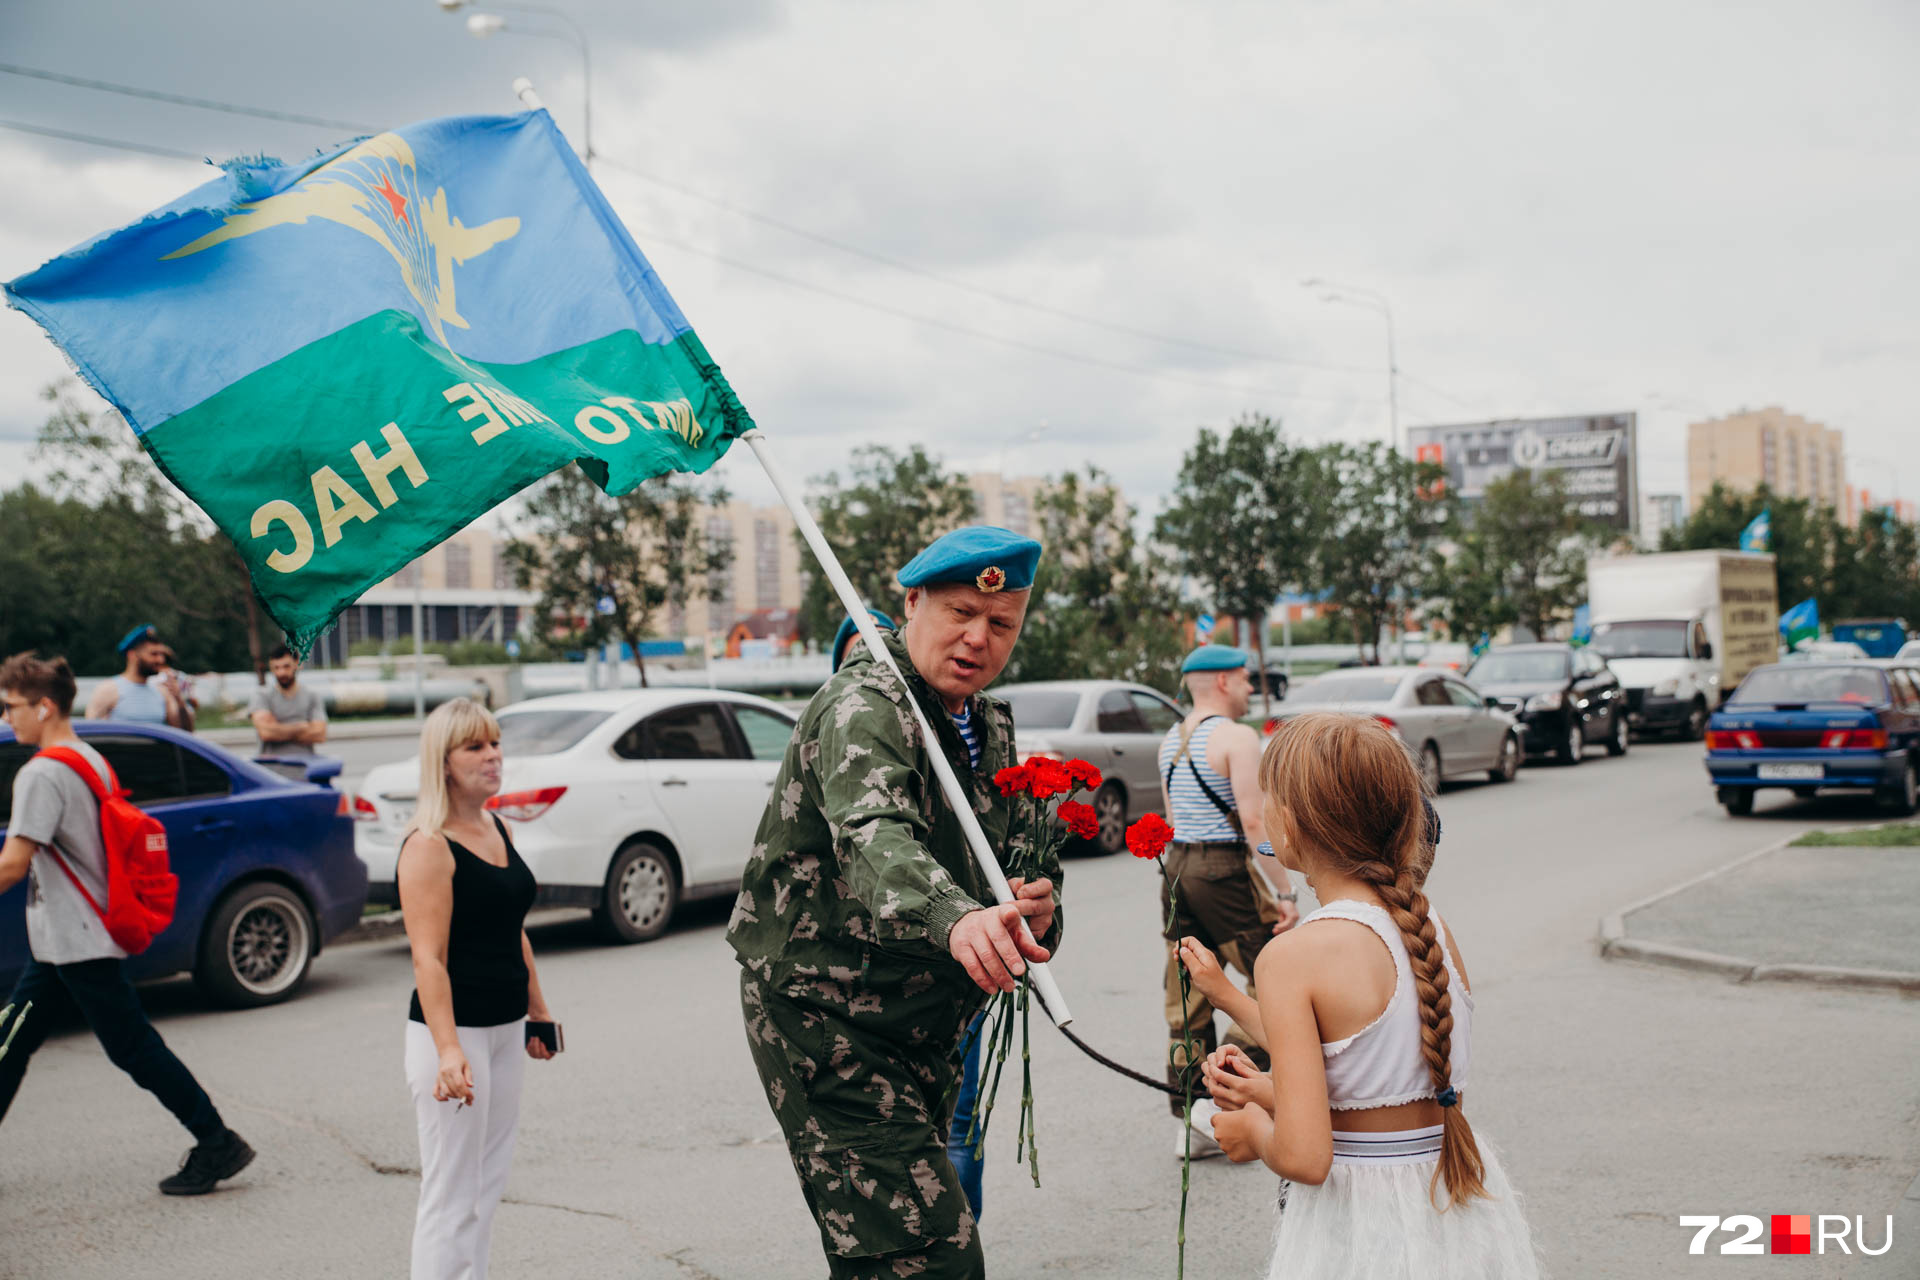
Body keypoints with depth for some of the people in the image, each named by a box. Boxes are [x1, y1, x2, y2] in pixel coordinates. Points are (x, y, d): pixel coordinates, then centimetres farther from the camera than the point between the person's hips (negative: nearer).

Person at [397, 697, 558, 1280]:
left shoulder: (498, 829, 10)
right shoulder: (428, 846, -15)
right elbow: (429, 958, -21)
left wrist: (538, 1011, 21)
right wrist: (447, 1050, -28)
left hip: (505, 1029, 9)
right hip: (454, 1031, -9)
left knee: (489, 1184, 14)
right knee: (451, 1198, -4)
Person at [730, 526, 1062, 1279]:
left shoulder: (991, 724, 11)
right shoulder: (865, 707, -19)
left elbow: (1013, 843, 15)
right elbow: (874, 836, -38)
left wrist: (1036, 901, -11)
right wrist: (957, 920, -59)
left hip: (921, 1029, 9)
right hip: (825, 1018, -9)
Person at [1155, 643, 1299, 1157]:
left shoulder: (1169, 742, 14)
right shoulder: (1236, 738, -12)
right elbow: (1254, 821, -18)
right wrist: (1284, 892, -17)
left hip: (1177, 865, 8)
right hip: (1225, 870, -8)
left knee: (1188, 996, 11)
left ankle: (1191, 1122, 15)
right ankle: (1221, 1101, -5)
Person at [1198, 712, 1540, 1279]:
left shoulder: (1293, 956, -18)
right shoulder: (1433, 927, 0)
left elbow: (1305, 1157, -22)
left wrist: (1254, 1131, -1)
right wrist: (1273, 1096, 11)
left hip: (1361, 1229, -6)